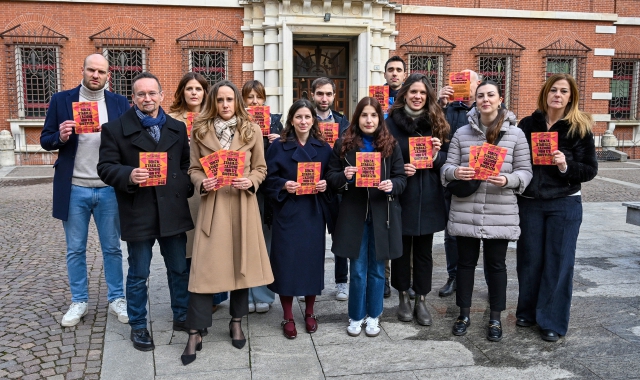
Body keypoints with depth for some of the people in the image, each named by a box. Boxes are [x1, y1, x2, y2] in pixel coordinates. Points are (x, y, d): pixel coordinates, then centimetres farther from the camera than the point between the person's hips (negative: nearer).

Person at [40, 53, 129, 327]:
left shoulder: (120, 103, 3)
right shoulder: (61, 100, 2)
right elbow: (45, 140, 4)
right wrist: (60, 137, -17)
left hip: (109, 189, 0)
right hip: (74, 189, 0)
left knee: (112, 248, 10)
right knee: (75, 250, 11)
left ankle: (116, 299, 23)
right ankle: (79, 302, 25)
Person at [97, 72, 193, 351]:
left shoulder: (177, 128, 10)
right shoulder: (115, 129, -2)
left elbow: (187, 164, 13)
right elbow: (106, 167, -6)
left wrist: (186, 190, -2)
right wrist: (129, 175, -25)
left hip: (173, 211, 4)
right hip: (138, 213, -3)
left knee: (179, 269, 14)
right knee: (138, 274, 8)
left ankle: (182, 316, 32)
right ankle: (138, 326, 24)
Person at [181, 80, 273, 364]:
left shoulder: (252, 131, 3)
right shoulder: (200, 131, 3)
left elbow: (260, 168, 6)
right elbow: (194, 168, 5)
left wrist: (249, 182, -14)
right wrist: (202, 183, -15)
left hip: (243, 204, 1)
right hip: (212, 204, -1)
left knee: (242, 263, 10)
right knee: (204, 268, -3)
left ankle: (236, 323, 28)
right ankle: (195, 333, 7)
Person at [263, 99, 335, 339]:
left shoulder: (323, 148, 7)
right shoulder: (278, 146, 1)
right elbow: (269, 178, 0)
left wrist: (325, 184, -10)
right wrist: (284, 185, -18)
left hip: (314, 212, 2)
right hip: (287, 212, -2)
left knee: (312, 260, 7)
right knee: (287, 261, -1)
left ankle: (309, 312, 25)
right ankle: (288, 317, 13)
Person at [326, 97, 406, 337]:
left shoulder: (391, 145, 3)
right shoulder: (344, 144, 2)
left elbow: (402, 178, 3)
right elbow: (331, 178, 4)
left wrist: (392, 185, -19)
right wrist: (344, 176, -17)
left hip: (382, 215, 1)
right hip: (354, 215, 0)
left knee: (377, 269, 11)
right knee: (358, 270, 7)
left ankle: (373, 316, 27)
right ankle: (356, 317, 24)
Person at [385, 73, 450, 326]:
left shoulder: (436, 122, 5)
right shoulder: (391, 122, -2)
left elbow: (447, 158, 9)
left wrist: (437, 155, -12)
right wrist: (399, 170, -17)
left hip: (428, 198, 2)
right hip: (400, 197, -2)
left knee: (423, 250, 10)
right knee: (401, 249, 10)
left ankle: (421, 300, 23)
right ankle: (403, 298, 25)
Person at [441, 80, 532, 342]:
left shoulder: (515, 134, 2)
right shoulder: (462, 133, 5)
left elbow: (525, 171, 1)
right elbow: (447, 167, 5)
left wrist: (508, 180, -20)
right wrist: (456, 172, -18)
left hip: (500, 213, -1)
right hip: (465, 211, 1)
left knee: (496, 264, 9)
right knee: (465, 261, 11)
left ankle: (495, 319, 24)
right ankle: (464, 314, 27)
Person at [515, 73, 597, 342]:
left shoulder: (580, 129, -3)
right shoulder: (527, 124, 3)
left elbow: (590, 170, -4)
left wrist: (566, 166, -20)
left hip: (564, 204, -2)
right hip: (529, 202, 2)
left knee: (558, 261, 4)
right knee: (529, 259, 10)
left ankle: (553, 321, 16)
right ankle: (527, 312, 27)